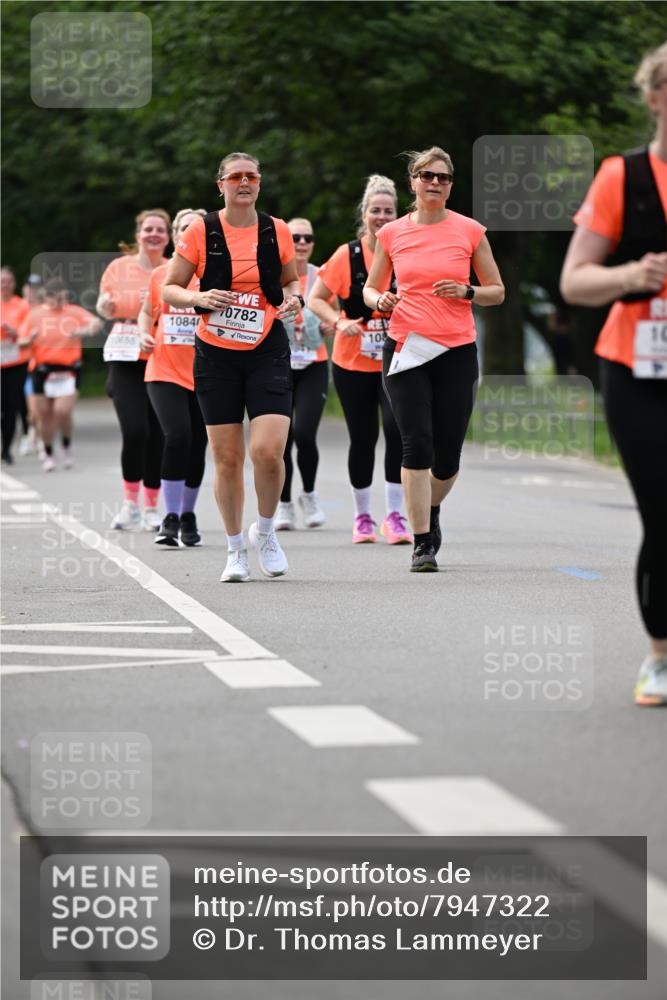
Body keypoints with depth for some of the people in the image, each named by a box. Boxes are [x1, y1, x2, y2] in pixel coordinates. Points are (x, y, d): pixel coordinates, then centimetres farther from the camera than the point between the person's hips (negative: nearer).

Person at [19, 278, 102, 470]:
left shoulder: (74, 312, 2)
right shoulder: (35, 314, 6)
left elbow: (96, 323, -12)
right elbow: (21, 342, 8)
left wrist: (85, 330, -34)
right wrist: (30, 339, -16)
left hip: (68, 371, -2)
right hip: (42, 370, 2)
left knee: (62, 411, -16)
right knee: (45, 415, 7)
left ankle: (67, 446, 12)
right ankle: (48, 455, 24)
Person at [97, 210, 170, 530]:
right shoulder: (119, 267, 4)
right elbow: (106, 309, 13)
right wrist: (106, 305, -9)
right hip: (126, 360, -1)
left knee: (158, 436, 0)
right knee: (135, 431, -14)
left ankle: (152, 508, 14)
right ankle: (130, 505, 2)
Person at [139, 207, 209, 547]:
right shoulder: (160, 275, 6)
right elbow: (147, 312, 20)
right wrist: (144, 334, 1)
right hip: (165, 372, -1)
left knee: (197, 446, 6)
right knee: (177, 436, -19)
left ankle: (188, 516, 26)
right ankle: (170, 518, -11)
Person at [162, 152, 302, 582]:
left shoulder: (277, 231, 3)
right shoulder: (201, 232, -1)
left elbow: (291, 279, 19)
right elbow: (169, 289, 4)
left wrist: (293, 298, -3)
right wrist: (199, 297, -16)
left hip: (267, 351, 0)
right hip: (216, 353, 0)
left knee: (269, 451, -14)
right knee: (227, 457, 1)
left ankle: (265, 530, 12)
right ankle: (236, 550, 16)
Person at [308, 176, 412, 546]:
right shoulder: (347, 255, -3)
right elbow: (315, 300, 0)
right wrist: (340, 322, -16)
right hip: (353, 362, 0)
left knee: (397, 430, -17)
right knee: (363, 439, 5)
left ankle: (394, 515, -8)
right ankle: (362, 516, 22)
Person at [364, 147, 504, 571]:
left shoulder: (470, 230, 3)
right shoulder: (392, 233, 6)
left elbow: (497, 292, 9)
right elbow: (370, 288, 16)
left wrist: (467, 292, -10)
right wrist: (380, 300, -7)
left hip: (457, 350, 0)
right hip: (405, 349, 0)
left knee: (448, 453, 3)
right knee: (416, 444, -12)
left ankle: (431, 509, 35)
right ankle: (423, 542, -6)